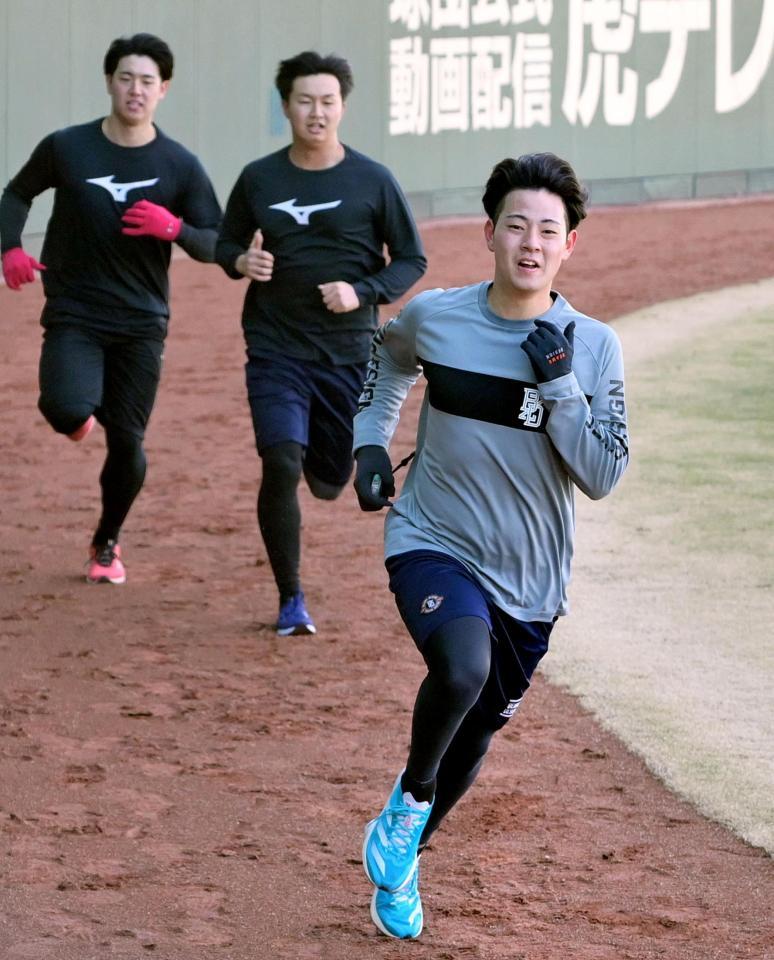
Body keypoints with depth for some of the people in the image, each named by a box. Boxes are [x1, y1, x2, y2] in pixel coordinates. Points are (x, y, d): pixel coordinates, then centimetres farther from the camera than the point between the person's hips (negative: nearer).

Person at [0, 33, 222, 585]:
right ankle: (84, 413, 13)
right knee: (68, 410, -27)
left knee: (127, 442, 2)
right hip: (73, 316, -1)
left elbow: (216, 245, 1)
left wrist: (174, 228, -20)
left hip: (142, 323, 1)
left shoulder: (180, 166, -2)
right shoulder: (66, 148, -3)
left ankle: (108, 543, 28)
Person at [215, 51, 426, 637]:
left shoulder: (373, 181, -2)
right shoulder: (259, 179, 2)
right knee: (281, 464, -19)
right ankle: (290, 598, -3)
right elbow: (227, 243, 15)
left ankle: (315, 453, 52)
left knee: (331, 481, 10)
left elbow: (412, 259, 3)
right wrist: (242, 261, -10)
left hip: (349, 352, 0)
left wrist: (361, 292, -15)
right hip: (275, 349, 0)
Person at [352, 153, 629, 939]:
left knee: (477, 729, 14)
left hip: (528, 577, 2)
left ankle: (399, 862, 42)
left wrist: (558, 384, -23)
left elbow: (602, 477, -13)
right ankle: (409, 796, -2)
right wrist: (370, 441, 6)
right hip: (432, 543, -2)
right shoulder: (434, 317, -7)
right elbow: (388, 357, 17)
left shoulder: (592, 347, -9)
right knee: (462, 671, -32)